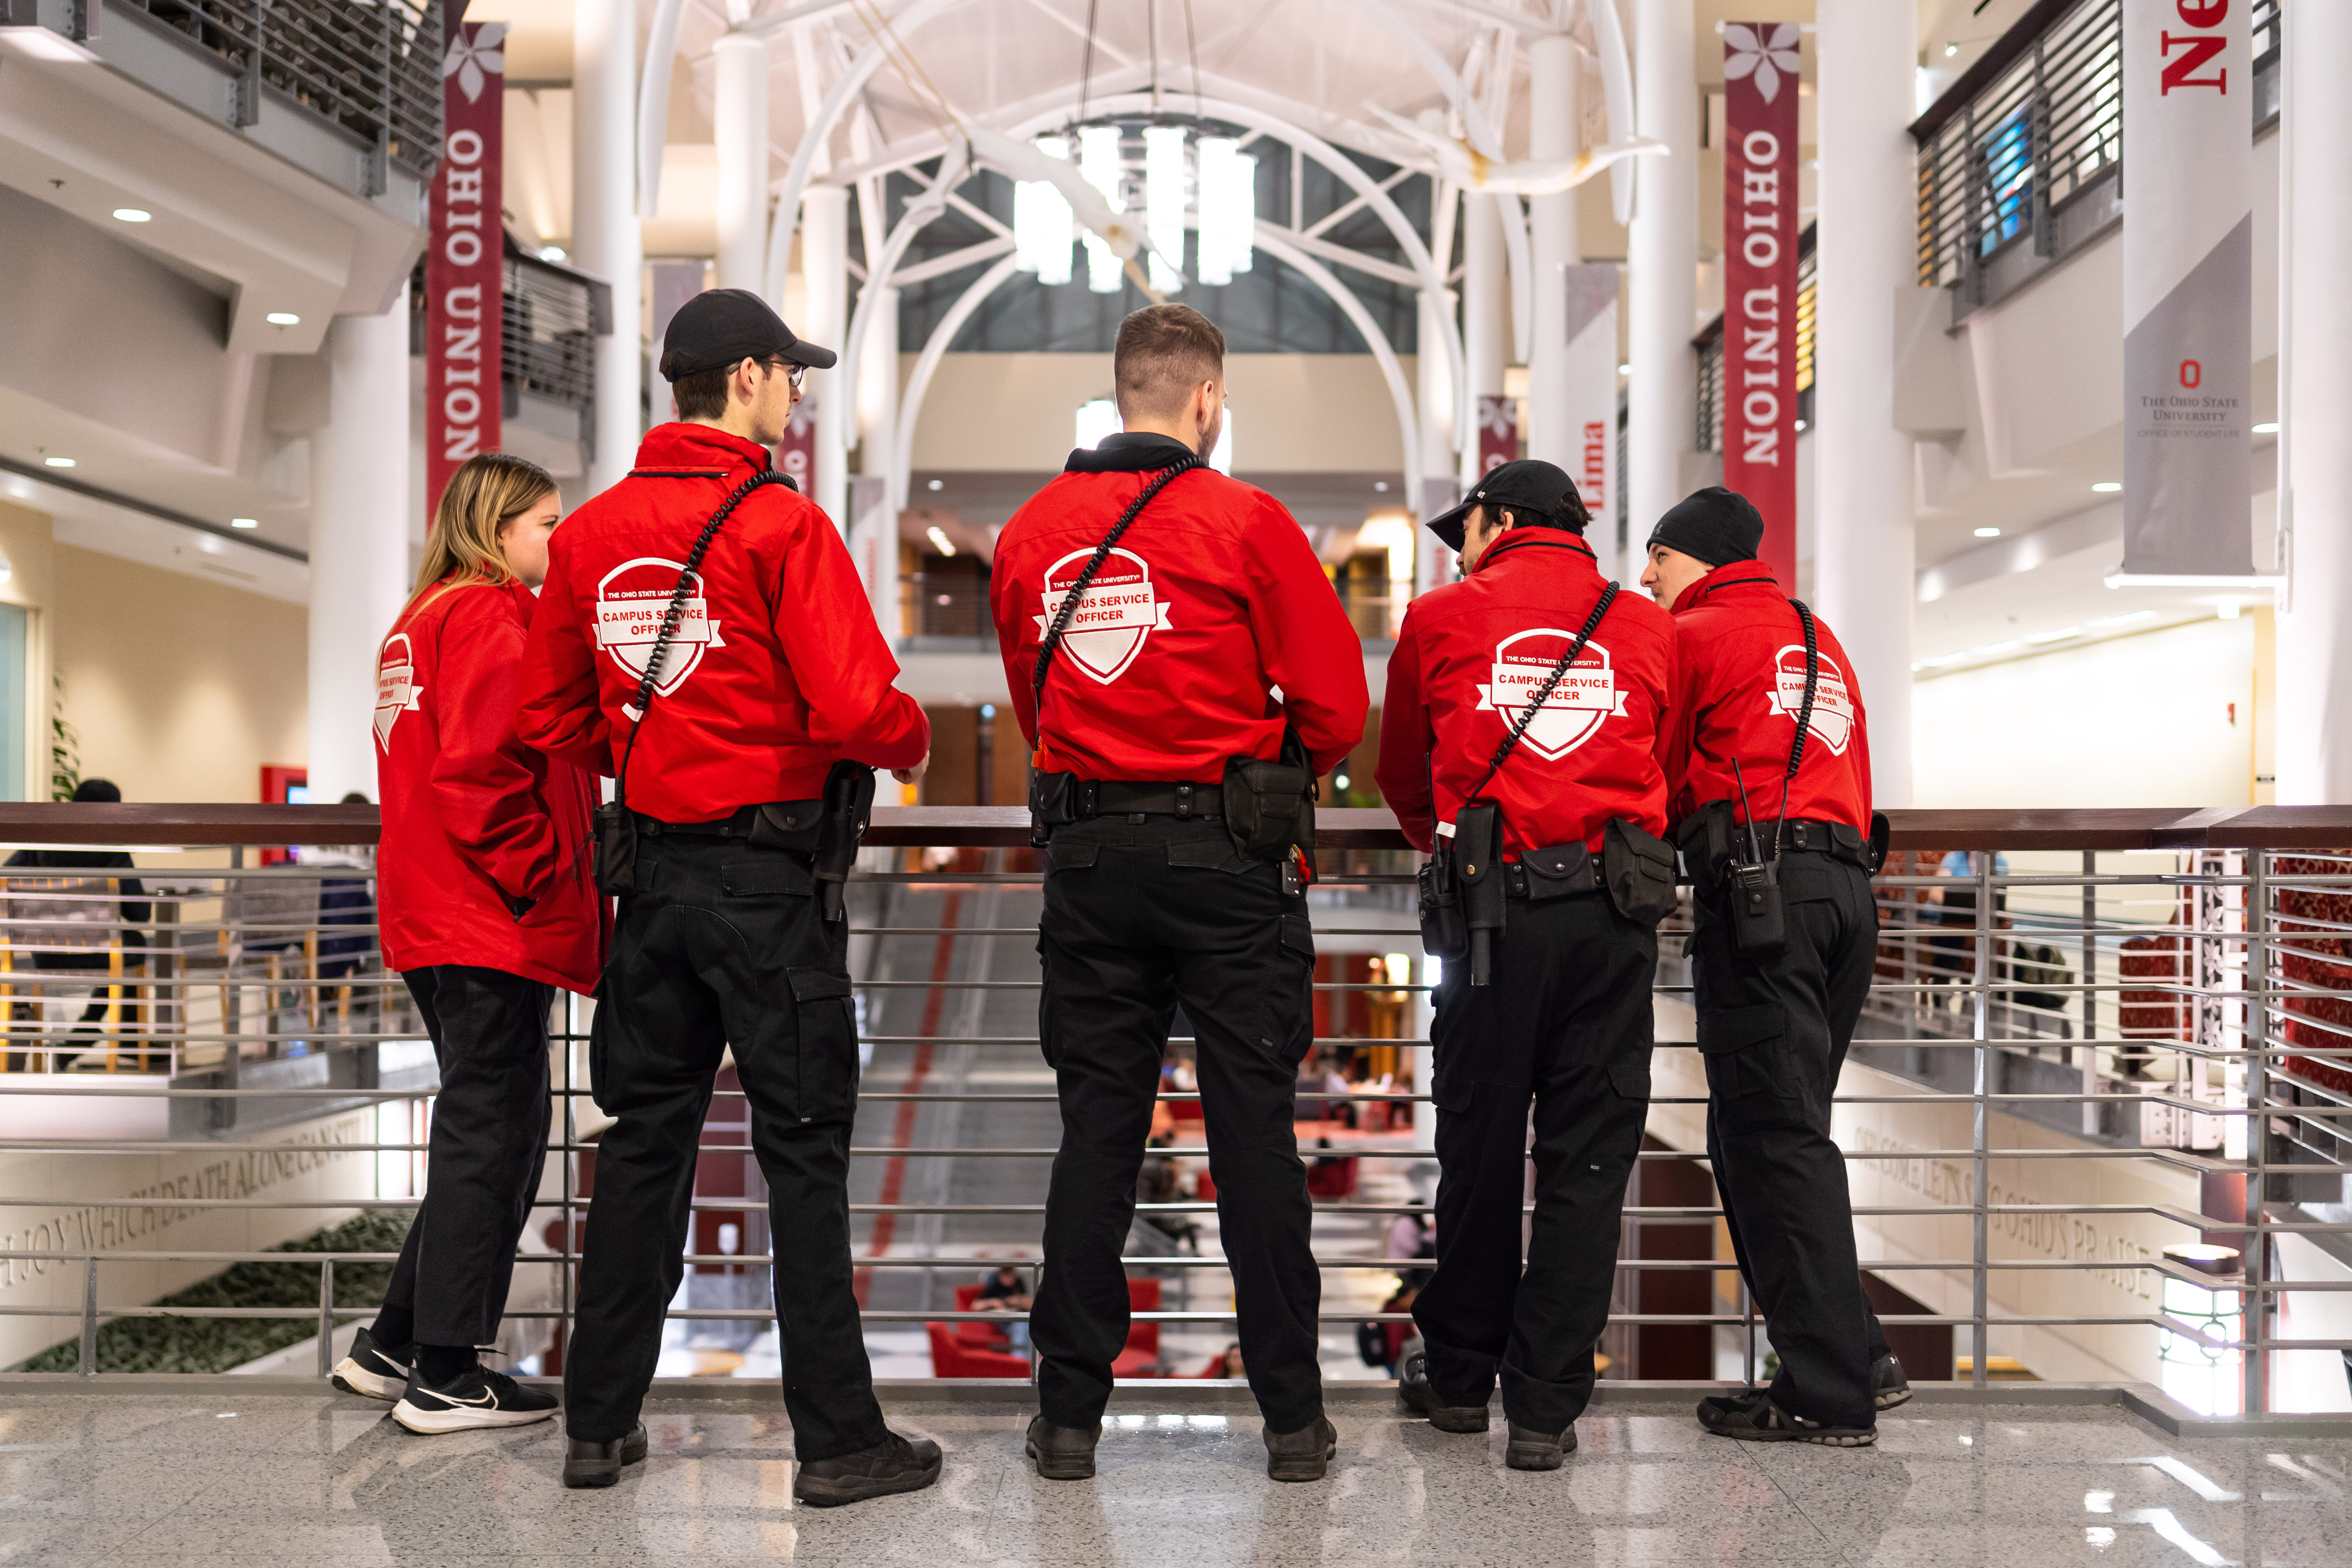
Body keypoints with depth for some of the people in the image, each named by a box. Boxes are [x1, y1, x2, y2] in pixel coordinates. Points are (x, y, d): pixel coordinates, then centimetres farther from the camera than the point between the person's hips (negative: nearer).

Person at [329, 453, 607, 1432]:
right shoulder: (490, 618, -10)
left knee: (484, 1131, 16)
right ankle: (444, 1376, 5)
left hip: (440, 919, 10)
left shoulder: (425, 619, 21)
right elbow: (481, 773, -21)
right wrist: (540, 876, -14)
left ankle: (394, 1346, 22)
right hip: (493, 925, -10)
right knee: (491, 1135, -3)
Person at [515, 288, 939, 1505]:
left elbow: (550, 720, 13)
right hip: (771, 873, -6)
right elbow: (855, 709, -20)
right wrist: (913, 739, 0)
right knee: (804, 1149, 1)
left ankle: (599, 1424, 22)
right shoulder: (780, 523, -13)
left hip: (651, 865, 6)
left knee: (644, 1138, 14)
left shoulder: (590, 531, 7)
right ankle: (838, 1440, 8)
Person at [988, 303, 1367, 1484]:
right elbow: (1335, 701, -8)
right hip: (1227, 857, -3)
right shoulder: (1246, 521, -8)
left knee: (1096, 1130, 9)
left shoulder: (1032, 531, 6)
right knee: (1253, 1126, 4)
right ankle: (1292, 1415, 12)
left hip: (1087, 851, 3)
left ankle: (1070, 1411, 13)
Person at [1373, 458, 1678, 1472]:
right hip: (1618, 912, 1)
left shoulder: (1441, 618, 8)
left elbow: (1401, 777, 19)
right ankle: (1545, 1407, 8)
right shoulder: (1651, 629, 13)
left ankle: (1460, 1376, 25)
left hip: (1495, 905, -1)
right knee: (1587, 1159, 6)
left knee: (1480, 1142, 11)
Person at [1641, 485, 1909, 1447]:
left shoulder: (1693, 635, 4)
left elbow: (1655, 779, 7)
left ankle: (1828, 1393, -5)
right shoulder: (1820, 642, 27)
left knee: (1776, 1142, -6)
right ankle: (1855, 1358, 13)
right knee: (1770, 1134, 13)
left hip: (1760, 885, -8)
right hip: (1847, 884, 8)